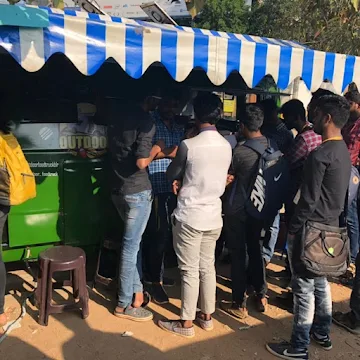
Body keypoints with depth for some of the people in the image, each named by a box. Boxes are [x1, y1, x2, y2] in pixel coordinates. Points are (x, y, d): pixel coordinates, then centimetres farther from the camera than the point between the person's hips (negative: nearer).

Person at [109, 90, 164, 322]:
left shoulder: (120, 119, 11)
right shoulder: (146, 122, -14)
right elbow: (141, 162, -22)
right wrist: (156, 149, -3)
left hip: (119, 189, 8)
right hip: (138, 191, -8)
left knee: (134, 241, 19)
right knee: (131, 244, 1)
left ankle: (136, 290, 29)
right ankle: (125, 304, 12)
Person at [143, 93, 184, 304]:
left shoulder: (179, 129, 19)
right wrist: (167, 152, -17)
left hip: (174, 187, 7)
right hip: (155, 187, -6)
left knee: (168, 233, 13)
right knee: (158, 234, -3)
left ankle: (155, 274, 30)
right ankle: (154, 280, 10)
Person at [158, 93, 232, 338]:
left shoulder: (189, 145, -17)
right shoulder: (226, 146, 1)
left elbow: (171, 175, -2)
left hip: (190, 216, -6)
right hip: (213, 216, 6)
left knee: (190, 271, 5)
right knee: (208, 267, 18)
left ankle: (186, 323, 18)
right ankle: (207, 316, 31)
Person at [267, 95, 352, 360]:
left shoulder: (320, 154, -20)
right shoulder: (344, 152, 8)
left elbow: (309, 200, -20)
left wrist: (293, 228, -11)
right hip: (331, 228, 9)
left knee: (304, 288, 1)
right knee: (321, 282, 21)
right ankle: (322, 333, 36)